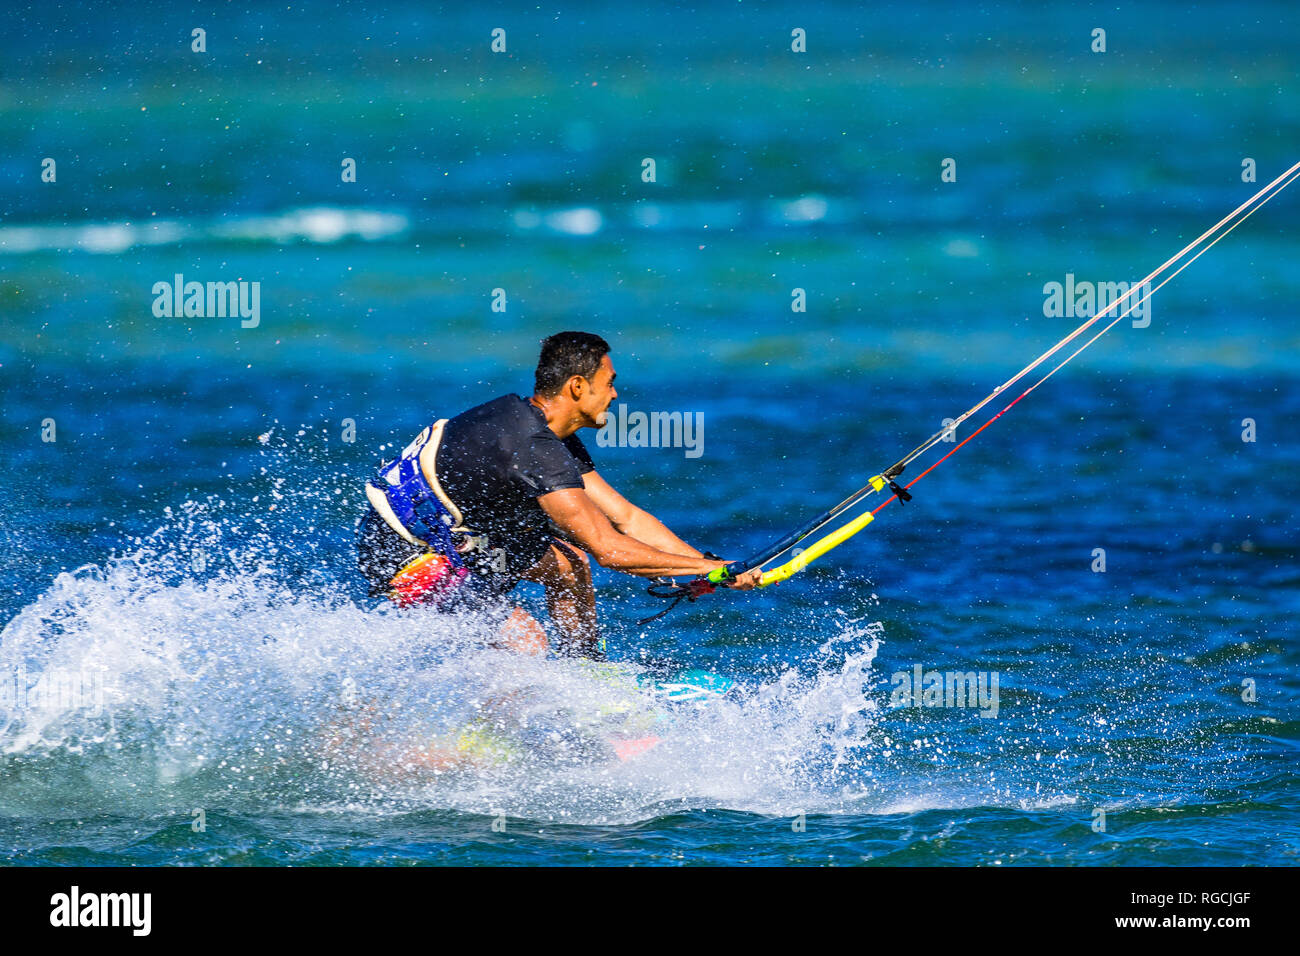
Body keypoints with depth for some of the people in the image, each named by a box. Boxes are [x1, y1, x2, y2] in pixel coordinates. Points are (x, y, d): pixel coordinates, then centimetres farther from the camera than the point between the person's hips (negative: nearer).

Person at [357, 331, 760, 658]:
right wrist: (707, 568, -23)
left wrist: (713, 566, 2)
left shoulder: (548, 435, 4)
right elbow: (609, 549, -31)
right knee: (524, 638, -20)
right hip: (402, 557, -11)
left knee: (568, 561, 15)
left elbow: (627, 518, 8)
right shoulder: (533, 448, -28)